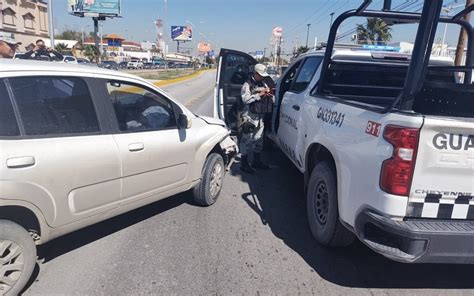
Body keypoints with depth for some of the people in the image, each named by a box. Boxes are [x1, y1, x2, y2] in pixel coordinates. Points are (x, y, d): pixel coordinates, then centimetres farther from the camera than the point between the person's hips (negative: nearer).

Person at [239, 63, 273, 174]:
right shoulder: (247, 85, -6)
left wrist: (269, 95, -6)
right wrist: (260, 94, -22)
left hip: (260, 117, 7)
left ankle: (257, 161, 28)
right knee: (247, 140, -4)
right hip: (249, 117, -7)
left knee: (259, 140, 15)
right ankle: (244, 163, 4)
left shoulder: (264, 84, 14)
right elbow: (245, 99, -21)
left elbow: (271, 100, 16)